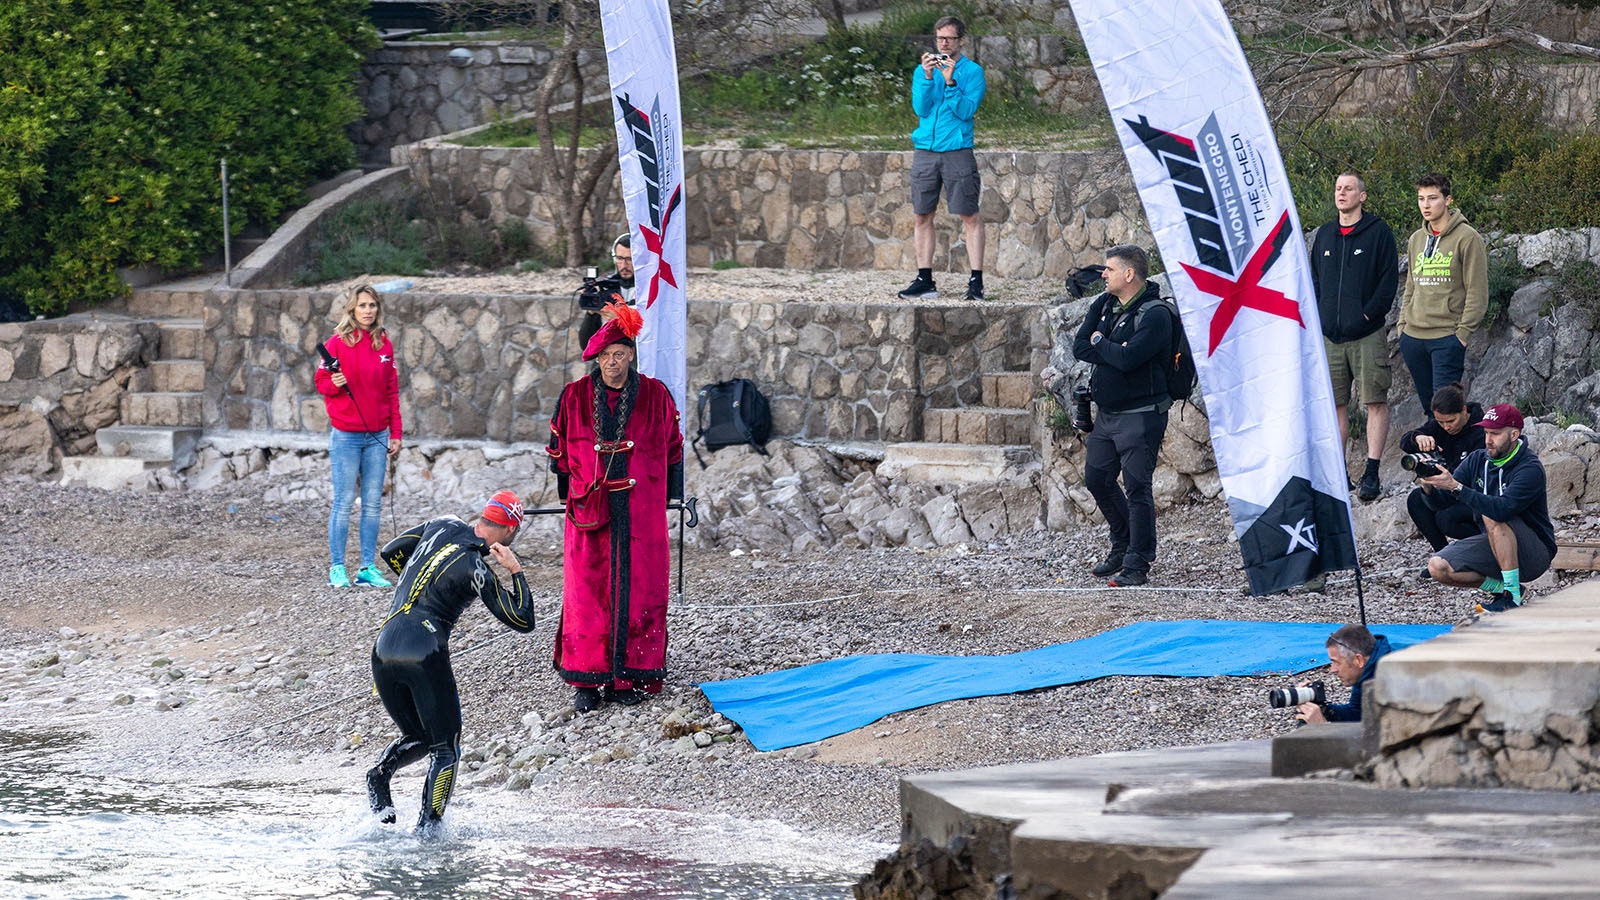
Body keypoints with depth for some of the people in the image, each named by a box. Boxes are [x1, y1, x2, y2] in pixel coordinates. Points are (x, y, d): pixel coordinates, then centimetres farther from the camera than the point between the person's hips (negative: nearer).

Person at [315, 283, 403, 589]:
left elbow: (392, 390, 12)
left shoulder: (384, 344, 8)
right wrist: (334, 384, -21)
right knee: (344, 502, -3)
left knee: (373, 504, 5)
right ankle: (337, 568, 2)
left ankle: (368, 568, 10)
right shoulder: (338, 343, -4)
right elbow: (321, 381, 2)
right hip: (346, 435, -4)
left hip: (377, 435, 4)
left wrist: (395, 433, 9)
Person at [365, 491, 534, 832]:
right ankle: (428, 826, -6)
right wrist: (516, 572, 0)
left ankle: (382, 769, -6)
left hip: (384, 648, 6)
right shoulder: (477, 569, -8)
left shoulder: (443, 526, 10)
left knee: (418, 737, 23)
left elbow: (391, 553, 23)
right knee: (446, 748, 6)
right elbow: (523, 621, -4)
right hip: (425, 656, -6)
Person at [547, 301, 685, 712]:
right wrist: (570, 496, 13)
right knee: (588, 591, -3)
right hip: (590, 508, 0)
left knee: (638, 589, 1)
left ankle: (632, 676, 8)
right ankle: (588, 680, 1)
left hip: (641, 511, 0)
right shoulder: (574, 396, 2)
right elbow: (559, 451, 12)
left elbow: (672, 447, 10)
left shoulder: (656, 396, 1)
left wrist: (668, 496, 10)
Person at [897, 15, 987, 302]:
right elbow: (921, 108, 0)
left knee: (969, 216, -6)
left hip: (957, 151, -4)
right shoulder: (923, 70, 11)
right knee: (922, 216, 4)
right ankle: (925, 281, 11)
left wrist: (950, 82, -18)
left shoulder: (972, 71, 2)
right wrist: (928, 78, -12)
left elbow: (967, 110, -8)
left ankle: (976, 281, -5)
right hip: (925, 150, 4)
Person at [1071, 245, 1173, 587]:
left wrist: (1100, 344, -9)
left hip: (1140, 415, -9)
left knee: (1136, 487, -7)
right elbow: (1080, 347, 1)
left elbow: (1127, 359, -27)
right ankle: (1122, 548, 32)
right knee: (1097, 479, 16)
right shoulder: (1105, 305, 10)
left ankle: (1137, 565, -2)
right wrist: (1113, 352, -14)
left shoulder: (1155, 315, -16)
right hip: (1107, 414, 9)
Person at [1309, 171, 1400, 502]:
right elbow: (1315, 280, 20)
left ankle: (1372, 473, -9)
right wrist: (1318, 318, 7)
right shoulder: (1325, 235, 15)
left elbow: (1389, 279, -5)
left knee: (1375, 401, -7)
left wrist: (1368, 314, -13)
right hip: (1330, 335, 5)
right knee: (1336, 403, 6)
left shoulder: (1378, 233, 0)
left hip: (1366, 335, -5)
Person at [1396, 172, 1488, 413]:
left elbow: (1477, 293, -7)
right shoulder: (1416, 240, 15)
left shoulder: (1467, 238, -5)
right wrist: (1403, 325, 13)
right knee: (1428, 404, 8)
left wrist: (1463, 332, -13)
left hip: (1447, 338, -6)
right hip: (1414, 338, 6)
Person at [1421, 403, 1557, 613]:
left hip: (1535, 555, -6)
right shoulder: (1477, 460, 1)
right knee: (1437, 567, -13)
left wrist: (1456, 487, -39)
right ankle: (1502, 587, 2)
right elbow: (1438, 502, -3)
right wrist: (1428, 486, -27)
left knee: (1492, 516, -33)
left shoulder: (1530, 469, -20)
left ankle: (1513, 596, -28)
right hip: (1494, 547, 6)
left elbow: (1502, 508, -36)